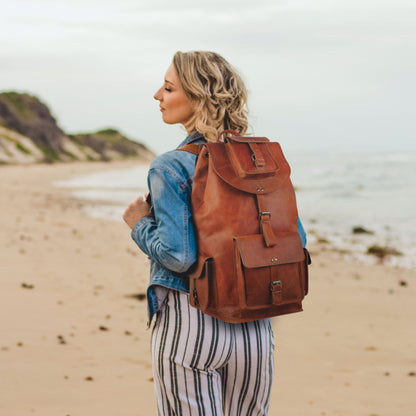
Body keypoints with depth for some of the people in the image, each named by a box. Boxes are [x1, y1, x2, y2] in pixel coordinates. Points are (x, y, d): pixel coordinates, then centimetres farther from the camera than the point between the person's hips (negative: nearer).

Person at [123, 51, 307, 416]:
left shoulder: (171, 168, -12)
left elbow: (177, 255, -19)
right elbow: (295, 240, 4)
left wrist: (140, 225, -2)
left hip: (188, 324, -5)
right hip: (255, 327, 5)